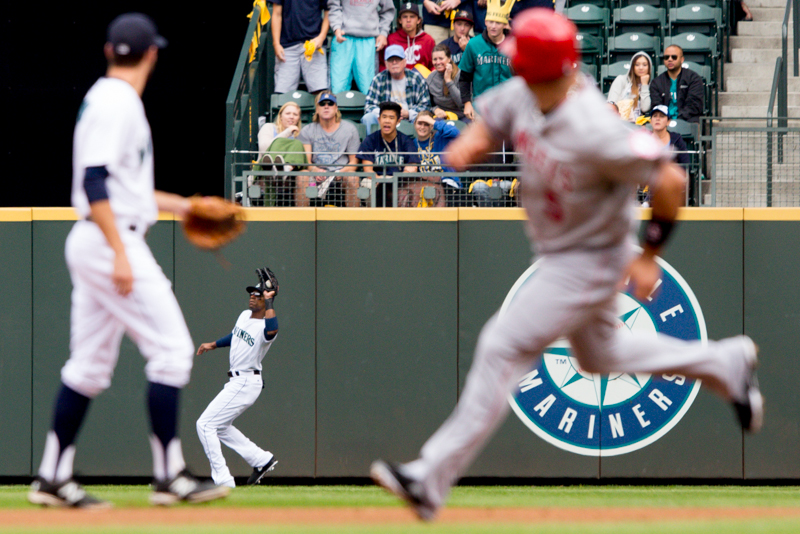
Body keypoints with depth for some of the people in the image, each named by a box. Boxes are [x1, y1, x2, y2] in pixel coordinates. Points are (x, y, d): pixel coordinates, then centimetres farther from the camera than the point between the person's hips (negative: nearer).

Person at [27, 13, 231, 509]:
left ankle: (53, 478, 11)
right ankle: (170, 476, -6)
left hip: (92, 244, 10)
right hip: (112, 242, -10)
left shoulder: (104, 99, 17)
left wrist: (177, 204, 28)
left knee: (90, 366, 11)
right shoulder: (117, 104, -14)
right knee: (171, 349, -7)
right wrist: (120, 254, -26)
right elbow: (95, 185, -22)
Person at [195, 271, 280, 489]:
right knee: (220, 426, 21)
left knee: (206, 424, -12)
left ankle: (222, 480, -10)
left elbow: (272, 329, -47)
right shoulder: (244, 315, 8)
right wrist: (214, 344, 23)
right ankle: (261, 459, 25)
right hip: (236, 381, 10)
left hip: (246, 383, -10)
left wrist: (269, 302, -38)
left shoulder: (265, 327, -20)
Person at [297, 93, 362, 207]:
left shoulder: (350, 129, 10)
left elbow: (353, 162, 8)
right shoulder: (307, 131, 12)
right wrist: (314, 170, -23)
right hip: (317, 174, 0)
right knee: (302, 177, -32)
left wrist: (342, 172, -15)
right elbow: (305, 160, 1)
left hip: (341, 172, 0)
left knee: (353, 178, -34)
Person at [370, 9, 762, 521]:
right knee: (599, 354, 27)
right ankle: (724, 363, 42)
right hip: (558, 252, 9)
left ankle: (432, 479, -8)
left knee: (503, 347, -12)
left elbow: (670, 181, -28)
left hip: (590, 263, -9)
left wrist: (649, 255, -20)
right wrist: (465, 148, -19)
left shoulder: (594, 132, -34)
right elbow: (486, 126, 5)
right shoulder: (523, 95, -12)